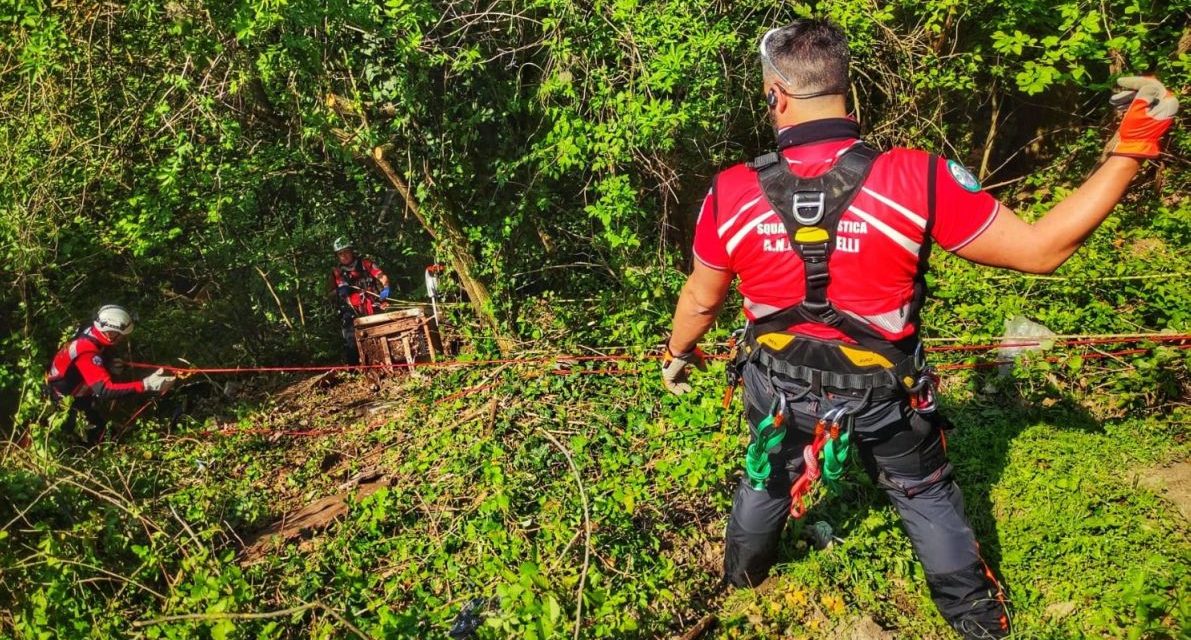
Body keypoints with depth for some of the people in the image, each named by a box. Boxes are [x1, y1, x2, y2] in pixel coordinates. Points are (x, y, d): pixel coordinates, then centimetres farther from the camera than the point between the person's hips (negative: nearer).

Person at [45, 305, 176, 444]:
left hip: (66, 380, 8)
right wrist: (146, 385, -60)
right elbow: (104, 390, -51)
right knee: (97, 425, -1)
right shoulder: (87, 352, -42)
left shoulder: (90, 331, -17)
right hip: (65, 394, -8)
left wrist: (110, 361, -11)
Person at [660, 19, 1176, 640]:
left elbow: (700, 300, -5)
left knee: (765, 478, 30)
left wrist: (677, 354, 17)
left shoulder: (731, 194, -20)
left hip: (779, 387, 2)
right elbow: (1042, 250, -18)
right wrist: (1129, 150, -13)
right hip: (883, 393, -1)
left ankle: (740, 578, 57)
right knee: (927, 495, 25)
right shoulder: (918, 180, -26)